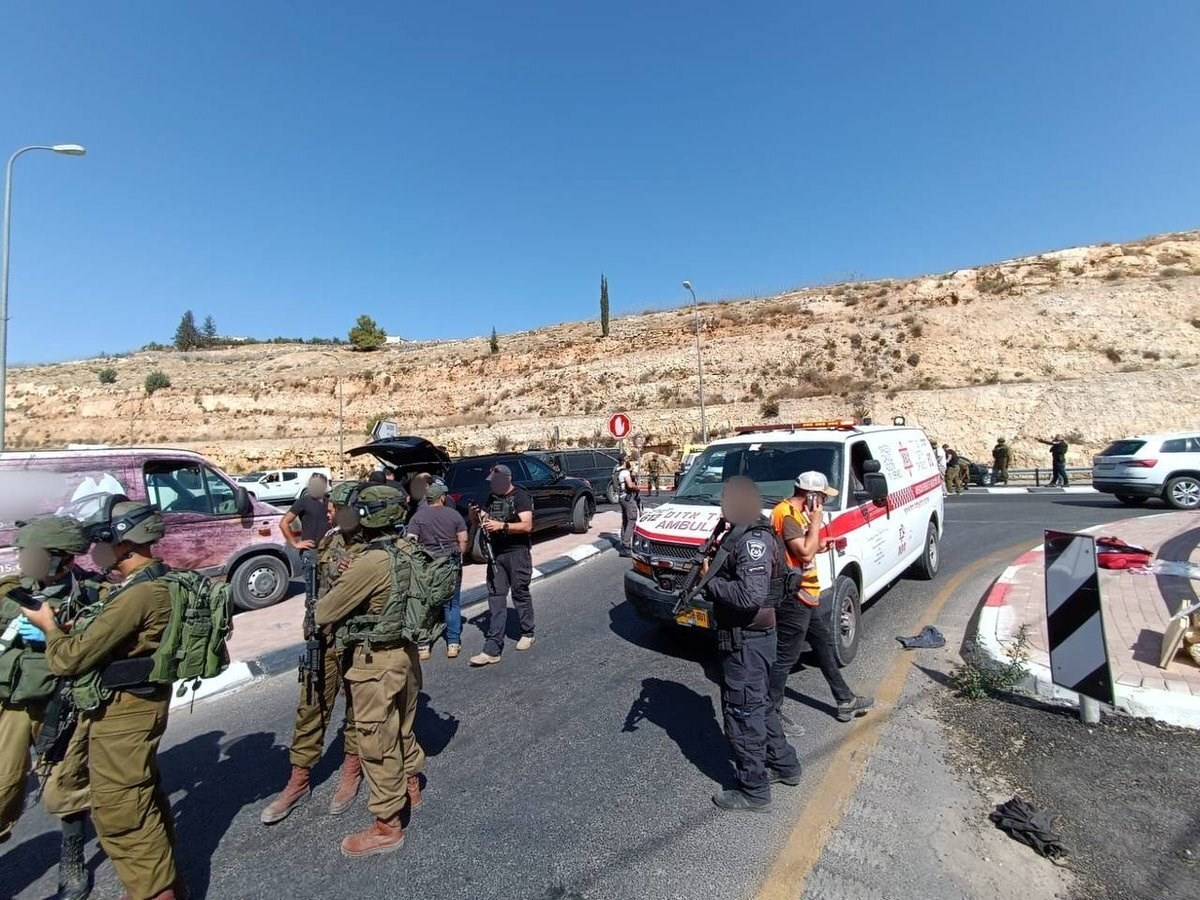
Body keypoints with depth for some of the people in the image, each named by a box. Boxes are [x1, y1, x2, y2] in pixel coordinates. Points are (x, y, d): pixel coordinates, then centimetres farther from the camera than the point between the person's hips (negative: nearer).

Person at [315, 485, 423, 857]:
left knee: (377, 743, 9)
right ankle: (411, 788, 48)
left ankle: (387, 826, 25)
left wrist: (321, 609, 8)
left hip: (377, 662, -8)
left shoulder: (371, 563, -26)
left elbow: (325, 612, -16)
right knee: (403, 728, 27)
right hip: (406, 652, 8)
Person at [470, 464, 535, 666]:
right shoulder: (492, 497, 11)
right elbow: (484, 521, 18)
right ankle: (492, 650, 2)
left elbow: (527, 526, -18)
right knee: (495, 598, 2)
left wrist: (501, 525, -28)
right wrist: (477, 516, -4)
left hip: (517, 553, -6)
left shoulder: (521, 496, -9)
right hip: (496, 553, 6)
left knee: (520, 593, 8)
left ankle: (527, 634, 30)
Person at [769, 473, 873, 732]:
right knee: (786, 657, 0)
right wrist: (816, 521, -18)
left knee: (825, 647, 22)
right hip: (793, 598, -11)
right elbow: (805, 554, -26)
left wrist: (820, 547, 6)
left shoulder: (795, 512, 11)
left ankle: (845, 701, 39)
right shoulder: (786, 515, -21)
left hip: (808, 595, 11)